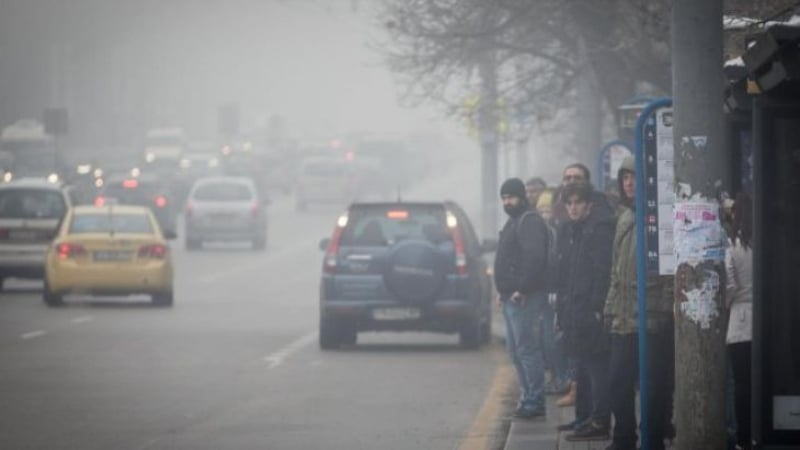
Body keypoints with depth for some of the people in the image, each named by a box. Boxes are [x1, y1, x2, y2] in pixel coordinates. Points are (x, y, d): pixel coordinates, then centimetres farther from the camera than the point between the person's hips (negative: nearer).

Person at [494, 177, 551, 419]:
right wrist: (502, 290, 17)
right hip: (511, 297, 11)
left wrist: (521, 289, -23)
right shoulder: (513, 222, 21)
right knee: (515, 349, 12)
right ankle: (528, 397, 16)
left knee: (526, 348, -11)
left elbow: (534, 257, -23)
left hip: (524, 297, -11)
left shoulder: (529, 221, -12)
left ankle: (534, 401, -10)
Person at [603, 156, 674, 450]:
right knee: (618, 381, 9)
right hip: (625, 319, 8)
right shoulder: (625, 219, 17)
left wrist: (665, 308, -16)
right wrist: (611, 307, 16)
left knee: (656, 384, -2)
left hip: (654, 318, -8)